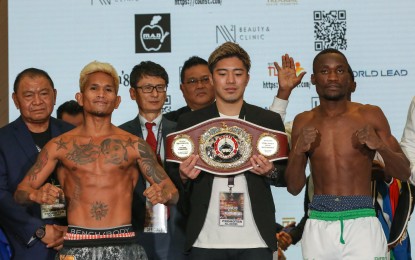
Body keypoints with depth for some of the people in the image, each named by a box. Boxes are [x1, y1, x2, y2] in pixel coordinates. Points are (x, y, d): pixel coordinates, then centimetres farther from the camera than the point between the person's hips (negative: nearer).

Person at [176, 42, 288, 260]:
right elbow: (175, 178, 11)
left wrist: (271, 172, -9)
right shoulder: (188, 123, 6)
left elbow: (287, 174, 12)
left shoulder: (270, 121, 7)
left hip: (255, 241, 0)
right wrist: (184, 176, -11)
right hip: (205, 241, 0)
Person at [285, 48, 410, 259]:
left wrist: (381, 146, -14)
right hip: (318, 227, 2)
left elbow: (404, 173, 4)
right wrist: (299, 151, -10)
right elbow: (293, 188, 7)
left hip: (361, 225, -2)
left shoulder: (370, 115, 2)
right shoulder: (304, 122, 7)